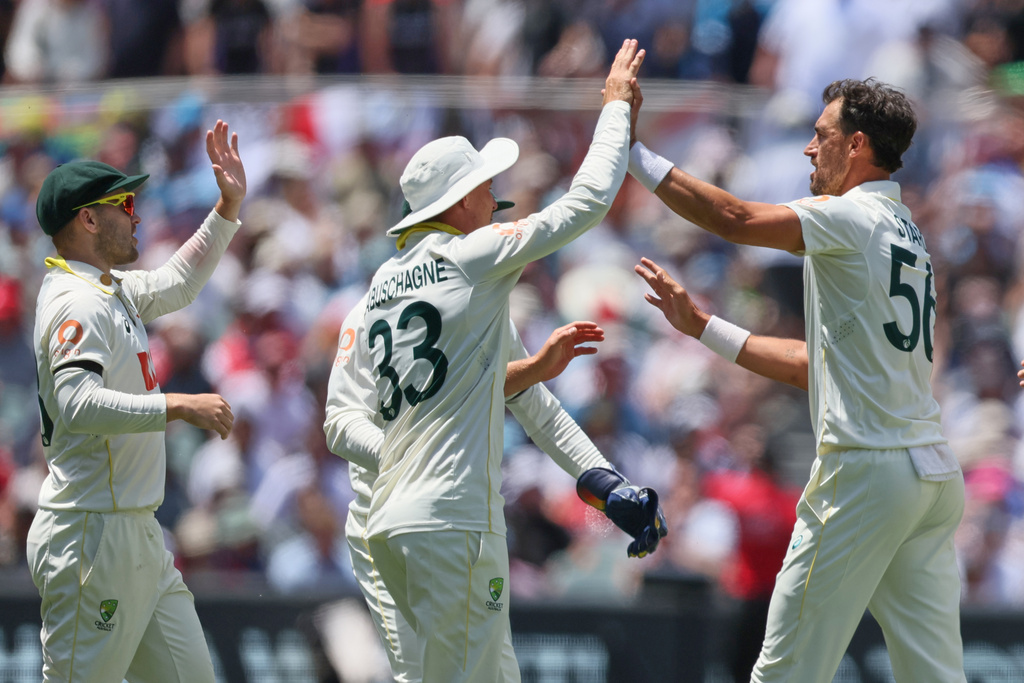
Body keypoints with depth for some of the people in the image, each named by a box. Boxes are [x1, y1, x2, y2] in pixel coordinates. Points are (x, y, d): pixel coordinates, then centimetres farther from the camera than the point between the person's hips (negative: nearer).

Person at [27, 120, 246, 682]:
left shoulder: (114, 292, 16)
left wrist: (229, 207, 26)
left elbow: (177, 283, 35)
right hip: (92, 536, -10)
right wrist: (180, 407, -30)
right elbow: (78, 404, -30)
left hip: (138, 532, 10)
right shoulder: (75, 303, -16)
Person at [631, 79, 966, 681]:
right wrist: (702, 326, 24)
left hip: (866, 469, -9)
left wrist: (632, 150, -12)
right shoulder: (906, 234, 20)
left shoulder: (856, 218, -7)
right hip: (935, 475, 9)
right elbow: (820, 364, 22)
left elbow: (735, 220, -19)